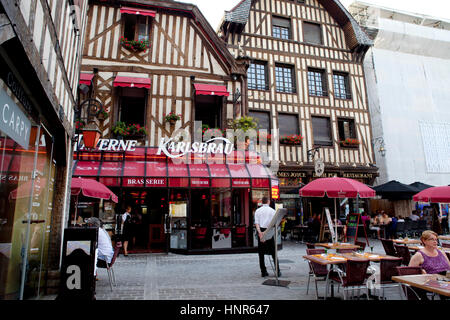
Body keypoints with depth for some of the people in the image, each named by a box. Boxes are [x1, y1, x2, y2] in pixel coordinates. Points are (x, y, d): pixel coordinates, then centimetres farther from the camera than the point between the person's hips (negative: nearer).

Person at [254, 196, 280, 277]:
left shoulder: (257, 211, 6)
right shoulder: (272, 210, 2)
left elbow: (256, 223, -6)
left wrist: (260, 232, -13)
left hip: (261, 231, 1)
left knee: (261, 253, 7)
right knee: (273, 252, 8)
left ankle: (263, 271, 10)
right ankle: (278, 271, 12)